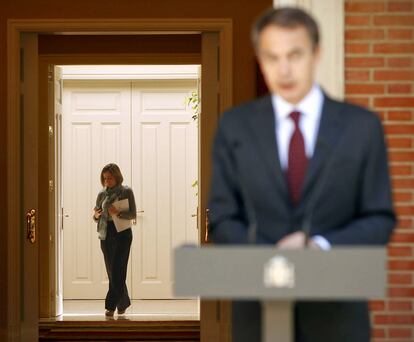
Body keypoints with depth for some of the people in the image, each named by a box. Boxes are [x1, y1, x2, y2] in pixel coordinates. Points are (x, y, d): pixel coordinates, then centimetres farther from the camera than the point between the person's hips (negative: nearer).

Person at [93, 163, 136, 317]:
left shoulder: (126, 192, -2)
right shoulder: (102, 194, 10)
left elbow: (133, 214, -7)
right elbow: (96, 217, 16)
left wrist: (118, 213, -23)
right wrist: (96, 215, -7)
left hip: (122, 234, -5)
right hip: (106, 235, 5)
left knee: (117, 271, -11)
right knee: (112, 271, 7)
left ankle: (111, 306, -11)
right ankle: (123, 303, 21)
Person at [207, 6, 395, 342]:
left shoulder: (362, 126, 2)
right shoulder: (235, 126, 4)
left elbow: (381, 219, 3)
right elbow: (223, 219, 5)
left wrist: (322, 246, -15)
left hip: (336, 312, 0)